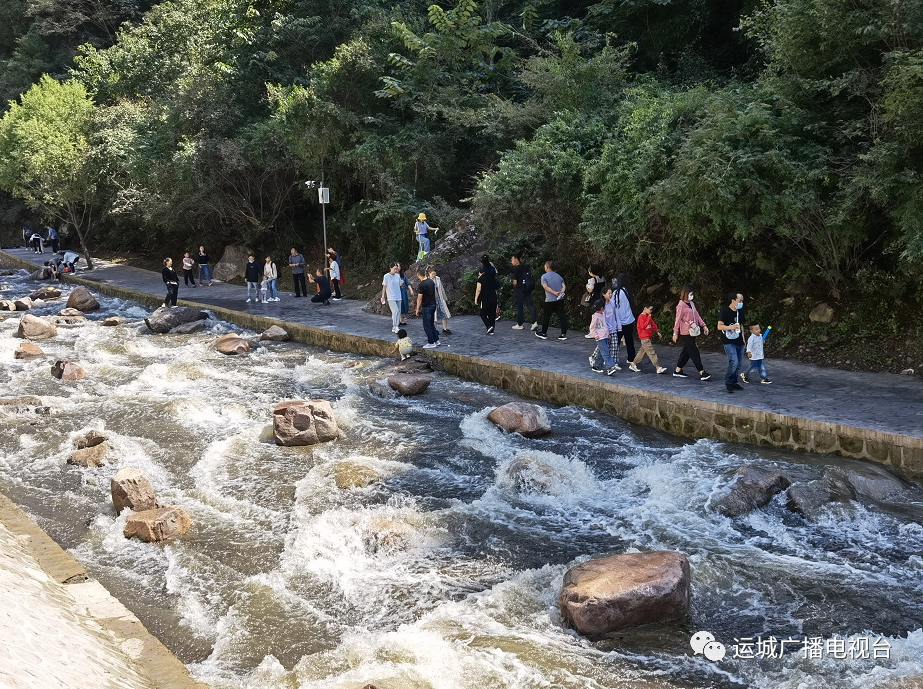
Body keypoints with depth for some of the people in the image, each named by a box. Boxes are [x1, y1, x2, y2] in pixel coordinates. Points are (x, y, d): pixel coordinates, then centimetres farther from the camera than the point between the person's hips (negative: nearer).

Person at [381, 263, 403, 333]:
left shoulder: (398, 276, 8)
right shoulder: (386, 276, -6)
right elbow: (384, 287, -2)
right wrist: (383, 297, -2)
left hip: (398, 297, 6)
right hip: (391, 298, -6)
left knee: (398, 312, 5)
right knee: (395, 311, -18)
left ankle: (394, 328, 13)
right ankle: (395, 327, -14)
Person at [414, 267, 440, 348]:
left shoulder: (421, 285, -20)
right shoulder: (431, 281, 4)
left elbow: (419, 298, -17)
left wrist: (417, 309, -9)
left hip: (426, 307, -8)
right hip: (433, 305, 8)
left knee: (427, 325, 1)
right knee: (431, 324, 18)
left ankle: (431, 343, 4)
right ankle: (436, 340, 20)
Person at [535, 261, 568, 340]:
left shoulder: (544, 276, -3)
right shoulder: (558, 276, 12)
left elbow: (545, 287, -15)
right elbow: (563, 286, 3)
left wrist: (555, 293, -16)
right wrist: (561, 292, -12)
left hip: (550, 300, -4)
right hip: (560, 300, 4)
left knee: (546, 317, 9)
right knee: (562, 316, 4)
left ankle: (543, 334, 18)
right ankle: (563, 334, 0)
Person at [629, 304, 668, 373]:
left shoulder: (648, 316, 12)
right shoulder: (641, 317, -15)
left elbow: (652, 324, 24)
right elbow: (643, 326, -26)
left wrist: (657, 331, 18)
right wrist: (649, 318, -24)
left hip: (648, 337, 10)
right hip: (644, 338, -10)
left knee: (642, 351, 14)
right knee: (651, 352, -9)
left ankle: (633, 365, 23)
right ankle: (658, 368, -11)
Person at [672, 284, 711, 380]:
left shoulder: (691, 304, 14)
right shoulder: (681, 305, -11)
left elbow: (696, 315, 18)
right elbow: (678, 319, -11)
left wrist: (703, 325, 9)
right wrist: (675, 333, -11)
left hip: (692, 332, 9)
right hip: (685, 333, -9)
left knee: (686, 351, 12)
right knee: (694, 352, -8)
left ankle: (677, 370, 21)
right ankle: (702, 372, -9)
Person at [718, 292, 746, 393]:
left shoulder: (740, 312, 12)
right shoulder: (724, 312, -12)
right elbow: (719, 326, -16)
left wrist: (743, 336, 19)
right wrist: (731, 327, -27)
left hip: (739, 342, 8)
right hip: (729, 342, -8)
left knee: (739, 363, 9)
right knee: (734, 362, -18)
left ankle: (733, 382, 22)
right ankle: (728, 381, 0)